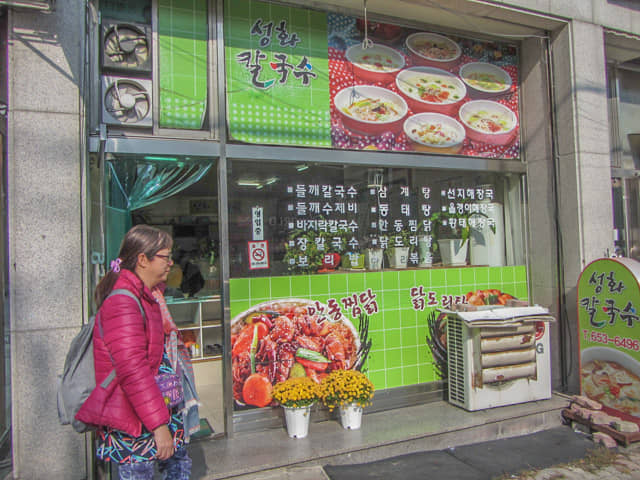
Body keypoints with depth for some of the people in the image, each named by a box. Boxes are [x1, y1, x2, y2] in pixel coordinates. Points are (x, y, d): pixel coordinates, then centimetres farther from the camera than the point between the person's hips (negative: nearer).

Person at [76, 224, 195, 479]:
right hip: (134, 422, -10)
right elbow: (132, 369, -28)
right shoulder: (122, 303, -22)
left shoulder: (149, 295, 11)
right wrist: (159, 424, -26)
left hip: (162, 408, 10)